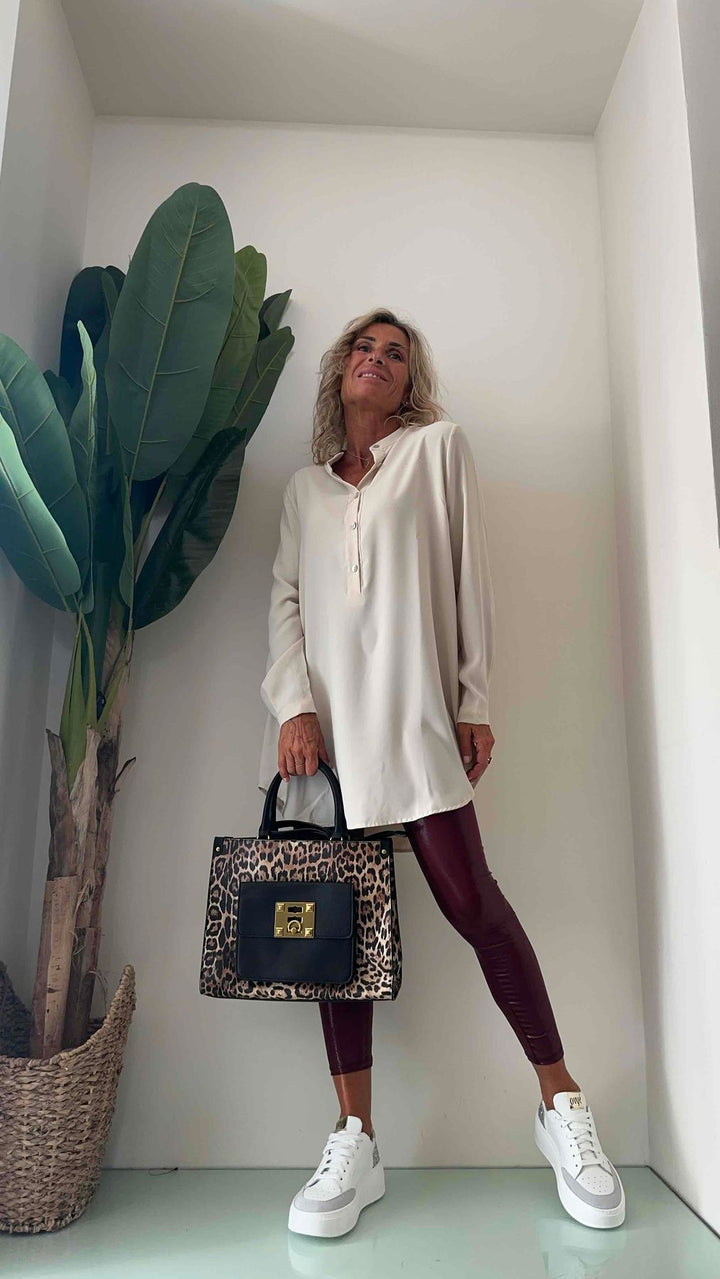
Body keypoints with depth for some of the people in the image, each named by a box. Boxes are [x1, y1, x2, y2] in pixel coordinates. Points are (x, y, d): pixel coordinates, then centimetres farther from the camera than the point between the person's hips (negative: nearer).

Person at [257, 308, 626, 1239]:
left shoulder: (438, 448, 11)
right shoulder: (305, 486, 20)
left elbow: (469, 575, 4)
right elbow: (285, 601, 11)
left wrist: (475, 701, -2)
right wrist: (294, 704, -4)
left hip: (412, 708, -3)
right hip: (321, 718, 4)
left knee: (470, 898, -7)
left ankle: (561, 1103, 12)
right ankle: (355, 1142, 11)